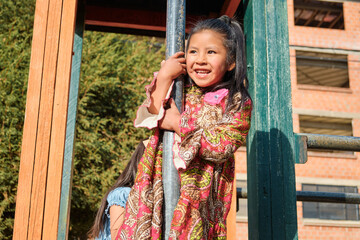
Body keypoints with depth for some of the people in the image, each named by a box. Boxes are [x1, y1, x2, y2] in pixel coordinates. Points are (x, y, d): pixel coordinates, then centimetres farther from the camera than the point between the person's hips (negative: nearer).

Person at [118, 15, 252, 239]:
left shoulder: (238, 103, 0)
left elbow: (222, 147, -11)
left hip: (199, 196, -3)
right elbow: (149, 118, -1)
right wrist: (164, 78, -6)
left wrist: (178, 123, -9)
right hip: (159, 186, 3)